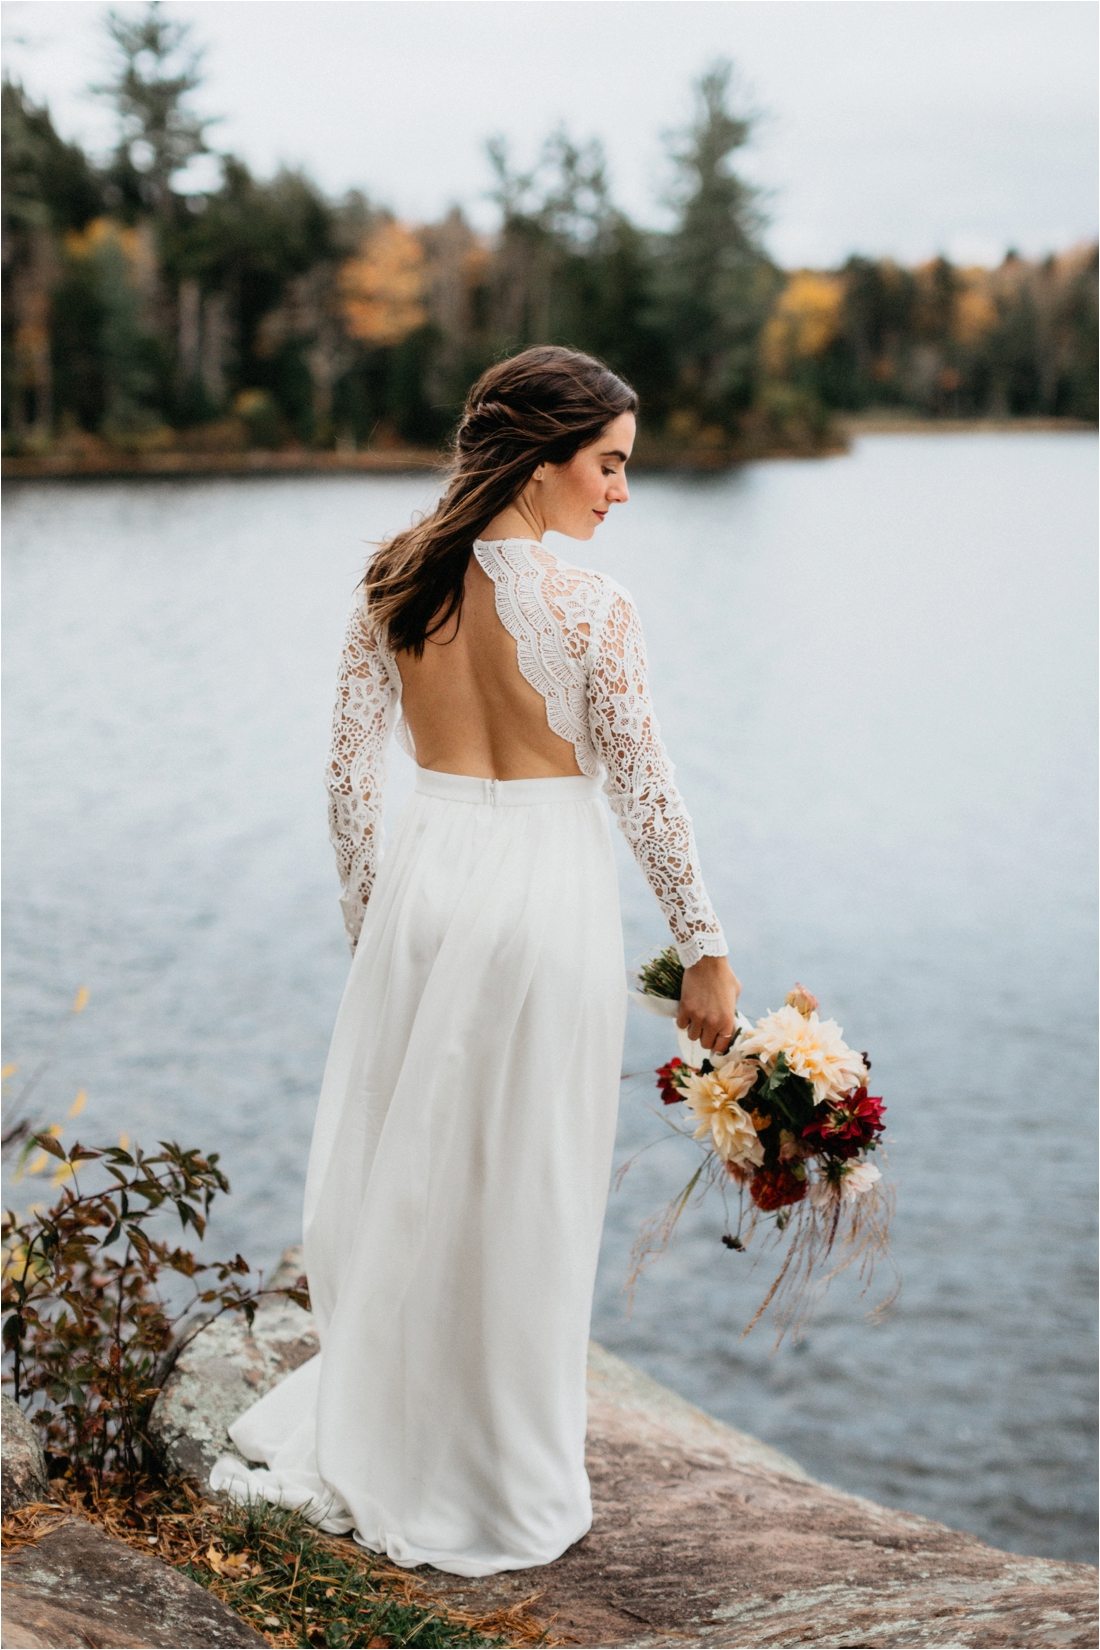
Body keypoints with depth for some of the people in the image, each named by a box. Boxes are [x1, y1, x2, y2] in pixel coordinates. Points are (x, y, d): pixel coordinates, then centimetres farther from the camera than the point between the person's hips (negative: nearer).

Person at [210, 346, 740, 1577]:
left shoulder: (393, 584, -1)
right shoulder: (589, 608, -14)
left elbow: (350, 770, 3)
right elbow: (644, 790, -10)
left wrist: (367, 919, 15)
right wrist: (703, 950, 0)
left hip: (427, 876, 4)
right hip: (549, 889, -4)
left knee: (394, 1176, 17)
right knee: (524, 1197, 9)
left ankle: (367, 1443, 28)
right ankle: (509, 1490, 23)